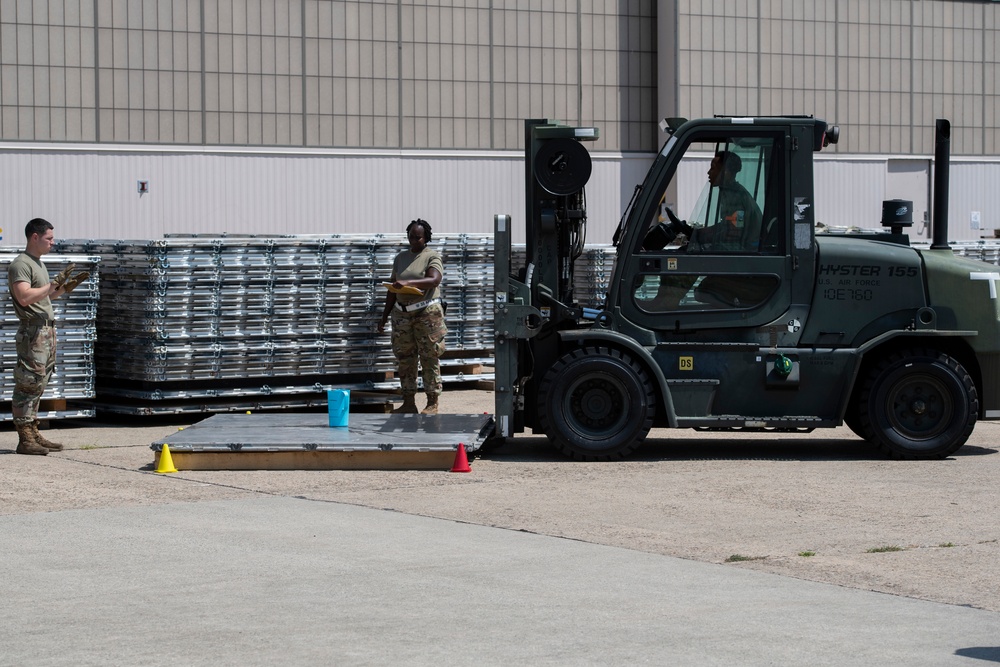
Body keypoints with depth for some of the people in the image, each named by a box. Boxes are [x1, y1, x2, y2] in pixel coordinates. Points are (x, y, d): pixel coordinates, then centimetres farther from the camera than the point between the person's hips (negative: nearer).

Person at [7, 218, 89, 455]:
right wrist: (54, 284, -21)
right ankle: (25, 439, -9)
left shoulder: (38, 263, 20)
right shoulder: (20, 264, -11)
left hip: (47, 331, 10)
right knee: (29, 384, -9)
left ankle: (34, 434, 14)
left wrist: (67, 286, 16)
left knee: (37, 386, 11)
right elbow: (25, 297, -23)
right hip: (33, 331, -10)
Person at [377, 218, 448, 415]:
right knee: (404, 358, 5)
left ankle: (432, 403, 1)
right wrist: (384, 316, 17)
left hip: (427, 312, -6)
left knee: (430, 358, -3)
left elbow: (434, 280, -20)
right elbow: (392, 289, 19)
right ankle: (408, 402, 10)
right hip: (402, 313, 6)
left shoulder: (432, 257, -2)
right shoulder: (401, 258, 14)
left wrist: (408, 283, -32)